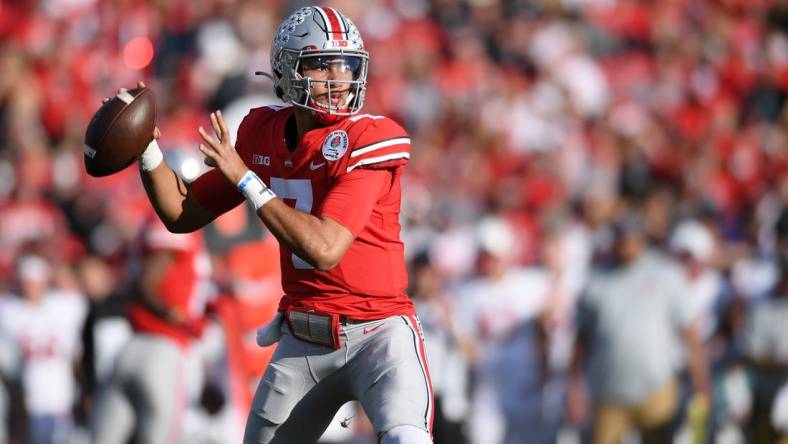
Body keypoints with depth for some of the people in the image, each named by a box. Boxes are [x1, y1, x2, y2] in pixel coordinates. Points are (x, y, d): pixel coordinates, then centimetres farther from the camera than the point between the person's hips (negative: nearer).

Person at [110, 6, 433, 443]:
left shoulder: (369, 140, -16)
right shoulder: (264, 133, 3)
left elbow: (324, 248, -25)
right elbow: (183, 215, 11)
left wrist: (245, 178, -18)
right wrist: (147, 151, -6)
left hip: (377, 334, -6)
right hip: (303, 341, 6)